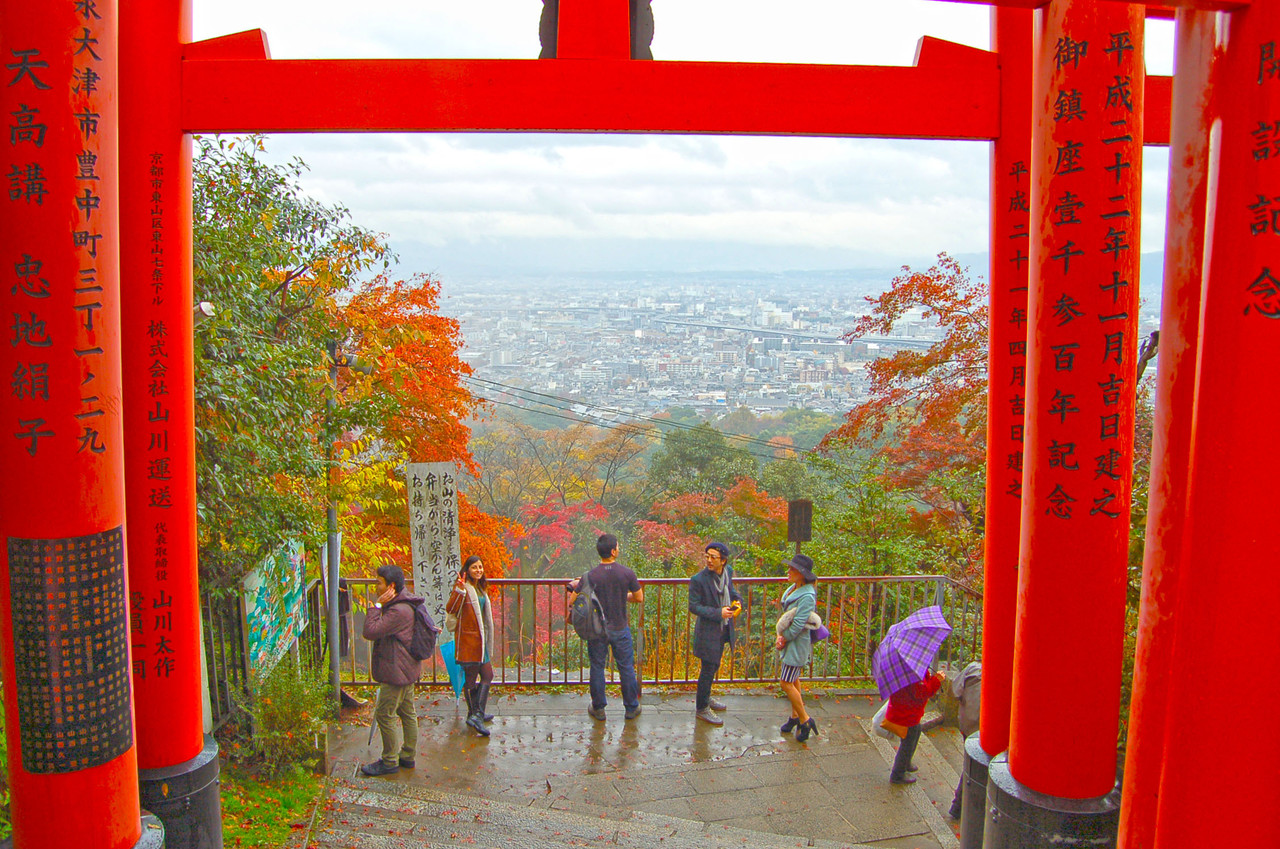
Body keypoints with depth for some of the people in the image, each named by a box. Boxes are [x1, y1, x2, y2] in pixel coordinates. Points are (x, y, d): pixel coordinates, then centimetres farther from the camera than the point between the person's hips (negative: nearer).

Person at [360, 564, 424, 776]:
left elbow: (370, 631, -25)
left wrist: (377, 605, -22)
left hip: (397, 671, -11)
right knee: (407, 712, 16)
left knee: (384, 714, -1)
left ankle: (389, 762, 8)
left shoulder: (399, 610, -24)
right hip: (406, 669, 11)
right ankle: (407, 756, 26)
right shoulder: (402, 605, 11)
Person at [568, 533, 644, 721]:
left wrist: (576, 587, 7)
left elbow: (572, 601, -13)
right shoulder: (627, 573, -14)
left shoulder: (590, 577, -16)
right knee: (626, 668, 14)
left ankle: (598, 709, 24)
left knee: (597, 668, 14)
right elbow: (639, 598, -2)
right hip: (620, 629, 0)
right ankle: (632, 708, 25)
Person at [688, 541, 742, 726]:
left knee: (713, 667, 22)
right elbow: (693, 607, -18)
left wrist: (737, 599, -5)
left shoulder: (728, 571, -3)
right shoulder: (699, 580, -22)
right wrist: (718, 613, -25)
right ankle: (701, 709, 17)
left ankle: (705, 698, 42)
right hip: (708, 630, -7)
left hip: (723, 628, 7)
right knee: (708, 670, 1)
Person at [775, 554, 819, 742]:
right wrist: (780, 635, -6)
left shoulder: (807, 596, -25)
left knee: (786, 683, -7)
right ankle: (795, 716, 32)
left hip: (798, 643, -9)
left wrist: (785, 638, -11)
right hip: (789, 641, 9)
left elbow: (798, 624, -24)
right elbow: (784, 614, 7)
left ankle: (805, 720, 6)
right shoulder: (792, 589, 3)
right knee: (793, 680, 18)